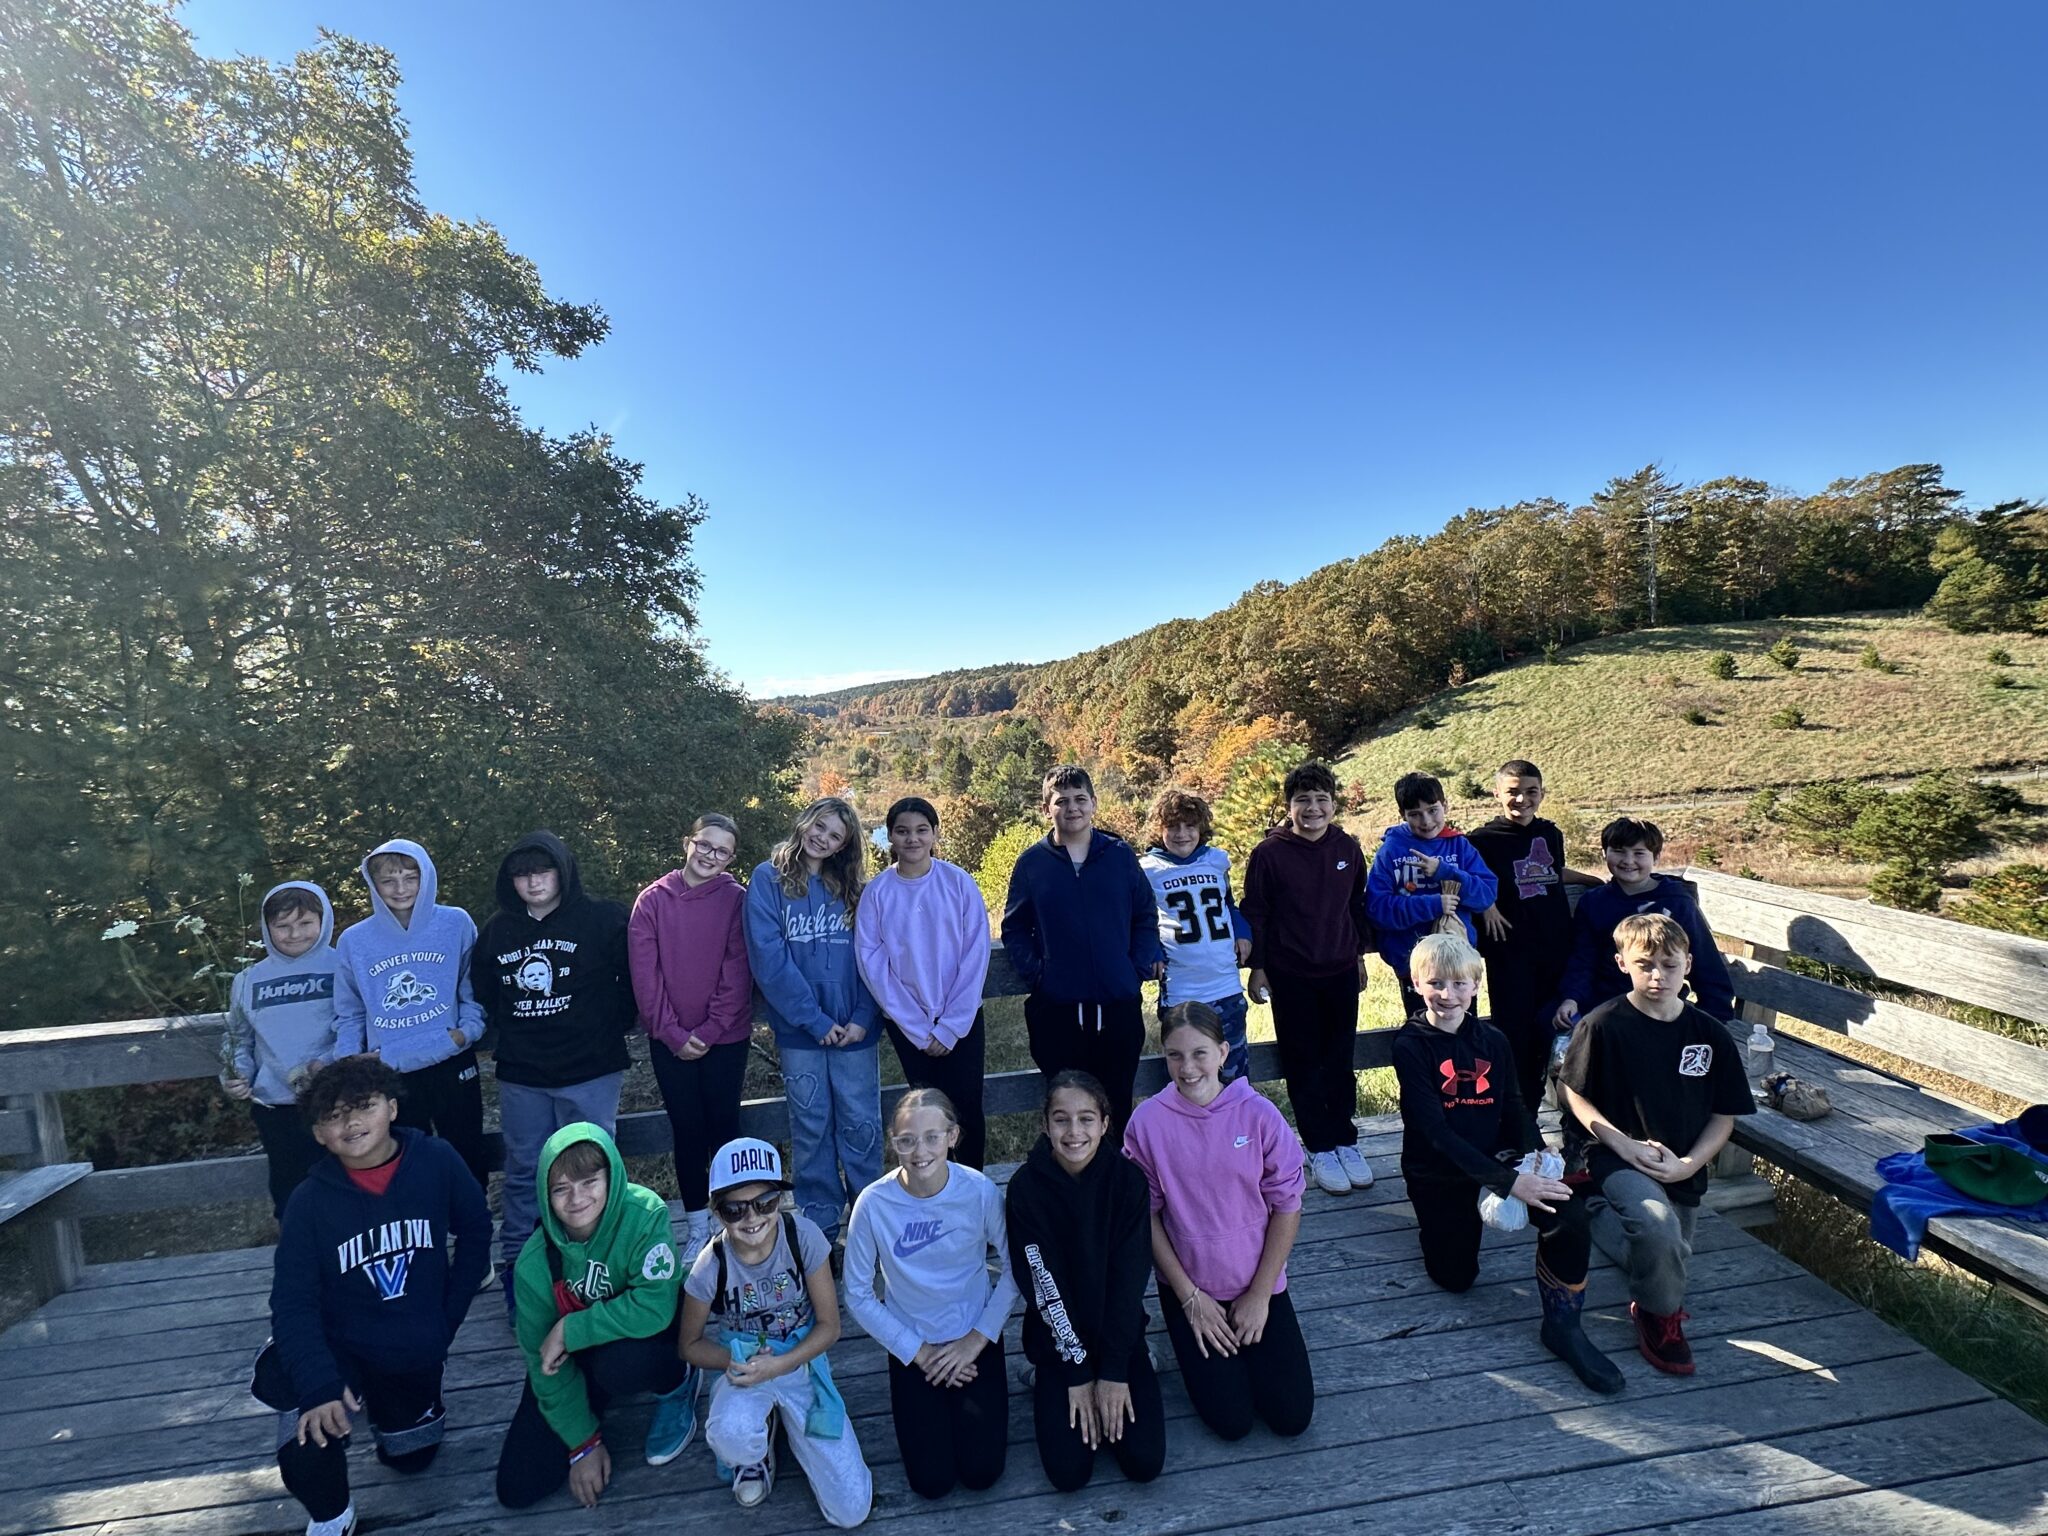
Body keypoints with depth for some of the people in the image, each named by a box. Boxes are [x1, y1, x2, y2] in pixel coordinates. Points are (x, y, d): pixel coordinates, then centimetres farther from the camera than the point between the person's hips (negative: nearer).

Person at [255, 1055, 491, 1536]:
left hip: (418, 1353, 2)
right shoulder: (310, 1201, -19)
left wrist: (449, 1316, -3)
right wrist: (320, 1385, -34)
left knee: (410, 1457, 19)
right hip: (342, 1347, -1)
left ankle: (385, 1406, 52)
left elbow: (475, 1230, -4)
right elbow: (294, 1303, -21)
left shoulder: (437, 1162, -18)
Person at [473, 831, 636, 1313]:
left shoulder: (602, 920, -8)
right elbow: (482, 992, 19)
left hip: (590, 1072, -3)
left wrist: (611, 1029, -3)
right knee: (523, 1172, 13)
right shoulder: (497, 930, 5)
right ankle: (516, 1265, 27)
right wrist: (506, 1034, 11)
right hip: (521, 1077, 4)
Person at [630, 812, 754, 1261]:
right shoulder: (653, 900, -3)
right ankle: (697, 1226, 24)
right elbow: (645, 974, -5)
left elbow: (736, 974, -8)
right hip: (670, 1040, 1)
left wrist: (709, 1030, -12)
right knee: (686, 1128, 10)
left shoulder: (736, 900, -6)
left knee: (724, 1124, 7)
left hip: (725, 1038, -1)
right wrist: (673, 1033, -9)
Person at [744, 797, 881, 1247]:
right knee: (811, 1128, 9)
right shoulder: (768, 880, -2)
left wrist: (863, 1018, -11)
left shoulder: (851, 889, 7)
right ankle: (820, 1228, 24)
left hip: (854, 1030, 2)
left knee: (861, 1125, 6)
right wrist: (815, 1021, -13)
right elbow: (769, 957, -10)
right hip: (799, 1031, -1)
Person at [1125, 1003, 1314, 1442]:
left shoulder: (1258, 1114, -15)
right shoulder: (1148, 1122, -16)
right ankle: (1187, 1335, 23)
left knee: (1292, 1416, 0)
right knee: (1232, 1421, -4)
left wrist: (1259, 1294, -7)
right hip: (1190, 1287, -1)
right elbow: (1146, 1216, -8)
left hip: (1259, 1283, 1)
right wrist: (1189, 1297, -8)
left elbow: (1287, 1207, -8)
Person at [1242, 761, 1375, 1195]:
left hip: (1341, 972, 3)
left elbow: (1359, 905, 12)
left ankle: (1345, 1140, 27)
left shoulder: (1348, 848, 0)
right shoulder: (1269, 853, -10)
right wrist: (1257, 967, -4)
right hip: (1290, 976, -3)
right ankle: (1320, 1149, 20)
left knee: (1340, 1061, 12)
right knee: (1304, 1063, 7)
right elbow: (1254, 914, -5)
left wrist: (1359, 954, 15)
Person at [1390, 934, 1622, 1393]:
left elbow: (1515, 1109, 4)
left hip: (1497, 1158, 3)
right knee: (1456, 1277, 1)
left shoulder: (1492, 1040, 1)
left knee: (1568, 1218, -21)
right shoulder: (1410, 1046, -16)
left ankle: (1563, 1325, -1)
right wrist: (1508, 1181, -27)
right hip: (1439, 1172, -3)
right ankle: (1432, 1220, 31)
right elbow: (1435, 1131, -21)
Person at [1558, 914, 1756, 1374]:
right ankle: (1659, 1315, -1)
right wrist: (1625, 1145, -18)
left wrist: (1689, 1163, -12)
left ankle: (1602, 1212, 42)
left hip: (1682, 1167, 5)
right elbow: (1575, 1094, -6)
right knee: (1658, 1226, -31)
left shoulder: (1710, 1034, -4)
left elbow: (1724, 1116, 2)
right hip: (1618, 1157, -5)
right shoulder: (1603, 1026, -13)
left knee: (1668, 1259, 13)